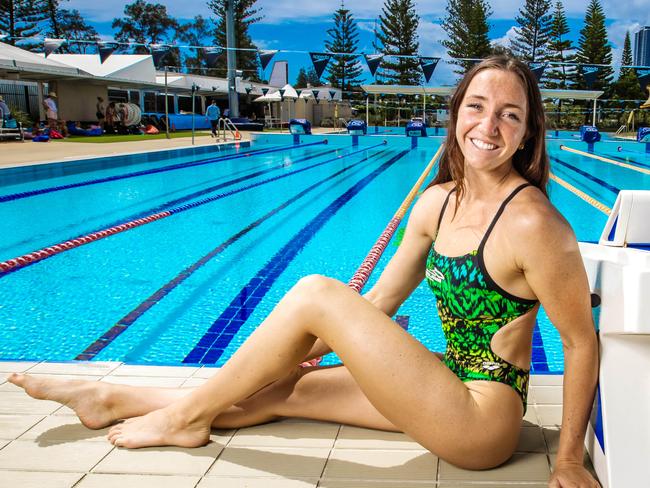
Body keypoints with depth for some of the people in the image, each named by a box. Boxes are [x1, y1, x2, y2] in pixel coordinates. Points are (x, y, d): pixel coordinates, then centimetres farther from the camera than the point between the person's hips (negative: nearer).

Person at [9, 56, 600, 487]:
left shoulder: (529, 221, -21)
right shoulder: (437, 201, 3)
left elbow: (582, 342, -13)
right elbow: (378, 303, 10)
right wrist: (286, 355, 10)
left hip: (483, 421, -7)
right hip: (451, 389, 7)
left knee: (315, 292, -16)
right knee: (273, 393, 8)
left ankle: (188, 415, 2)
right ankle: (109, 398, 25)